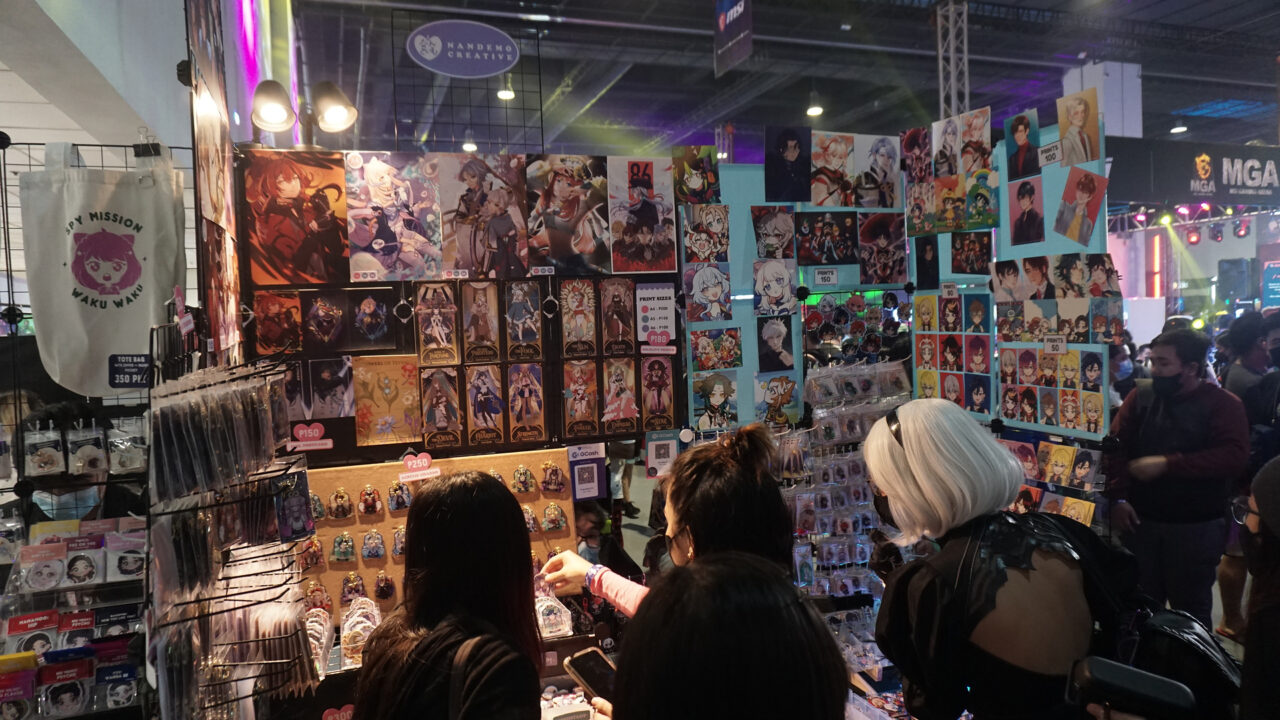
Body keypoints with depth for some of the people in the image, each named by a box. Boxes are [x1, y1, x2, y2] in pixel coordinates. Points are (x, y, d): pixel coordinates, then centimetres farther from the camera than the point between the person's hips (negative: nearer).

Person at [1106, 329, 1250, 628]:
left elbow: (1235, 458, -19)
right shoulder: (1141, 395, 2)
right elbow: (1116, 447, -1)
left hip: (1196, 528, -2)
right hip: (1139, 521, 3)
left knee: (1191, 609, 12)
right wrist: (1118, 498, -10)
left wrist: (1167, 464, -23)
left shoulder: (1223, 404, -5)